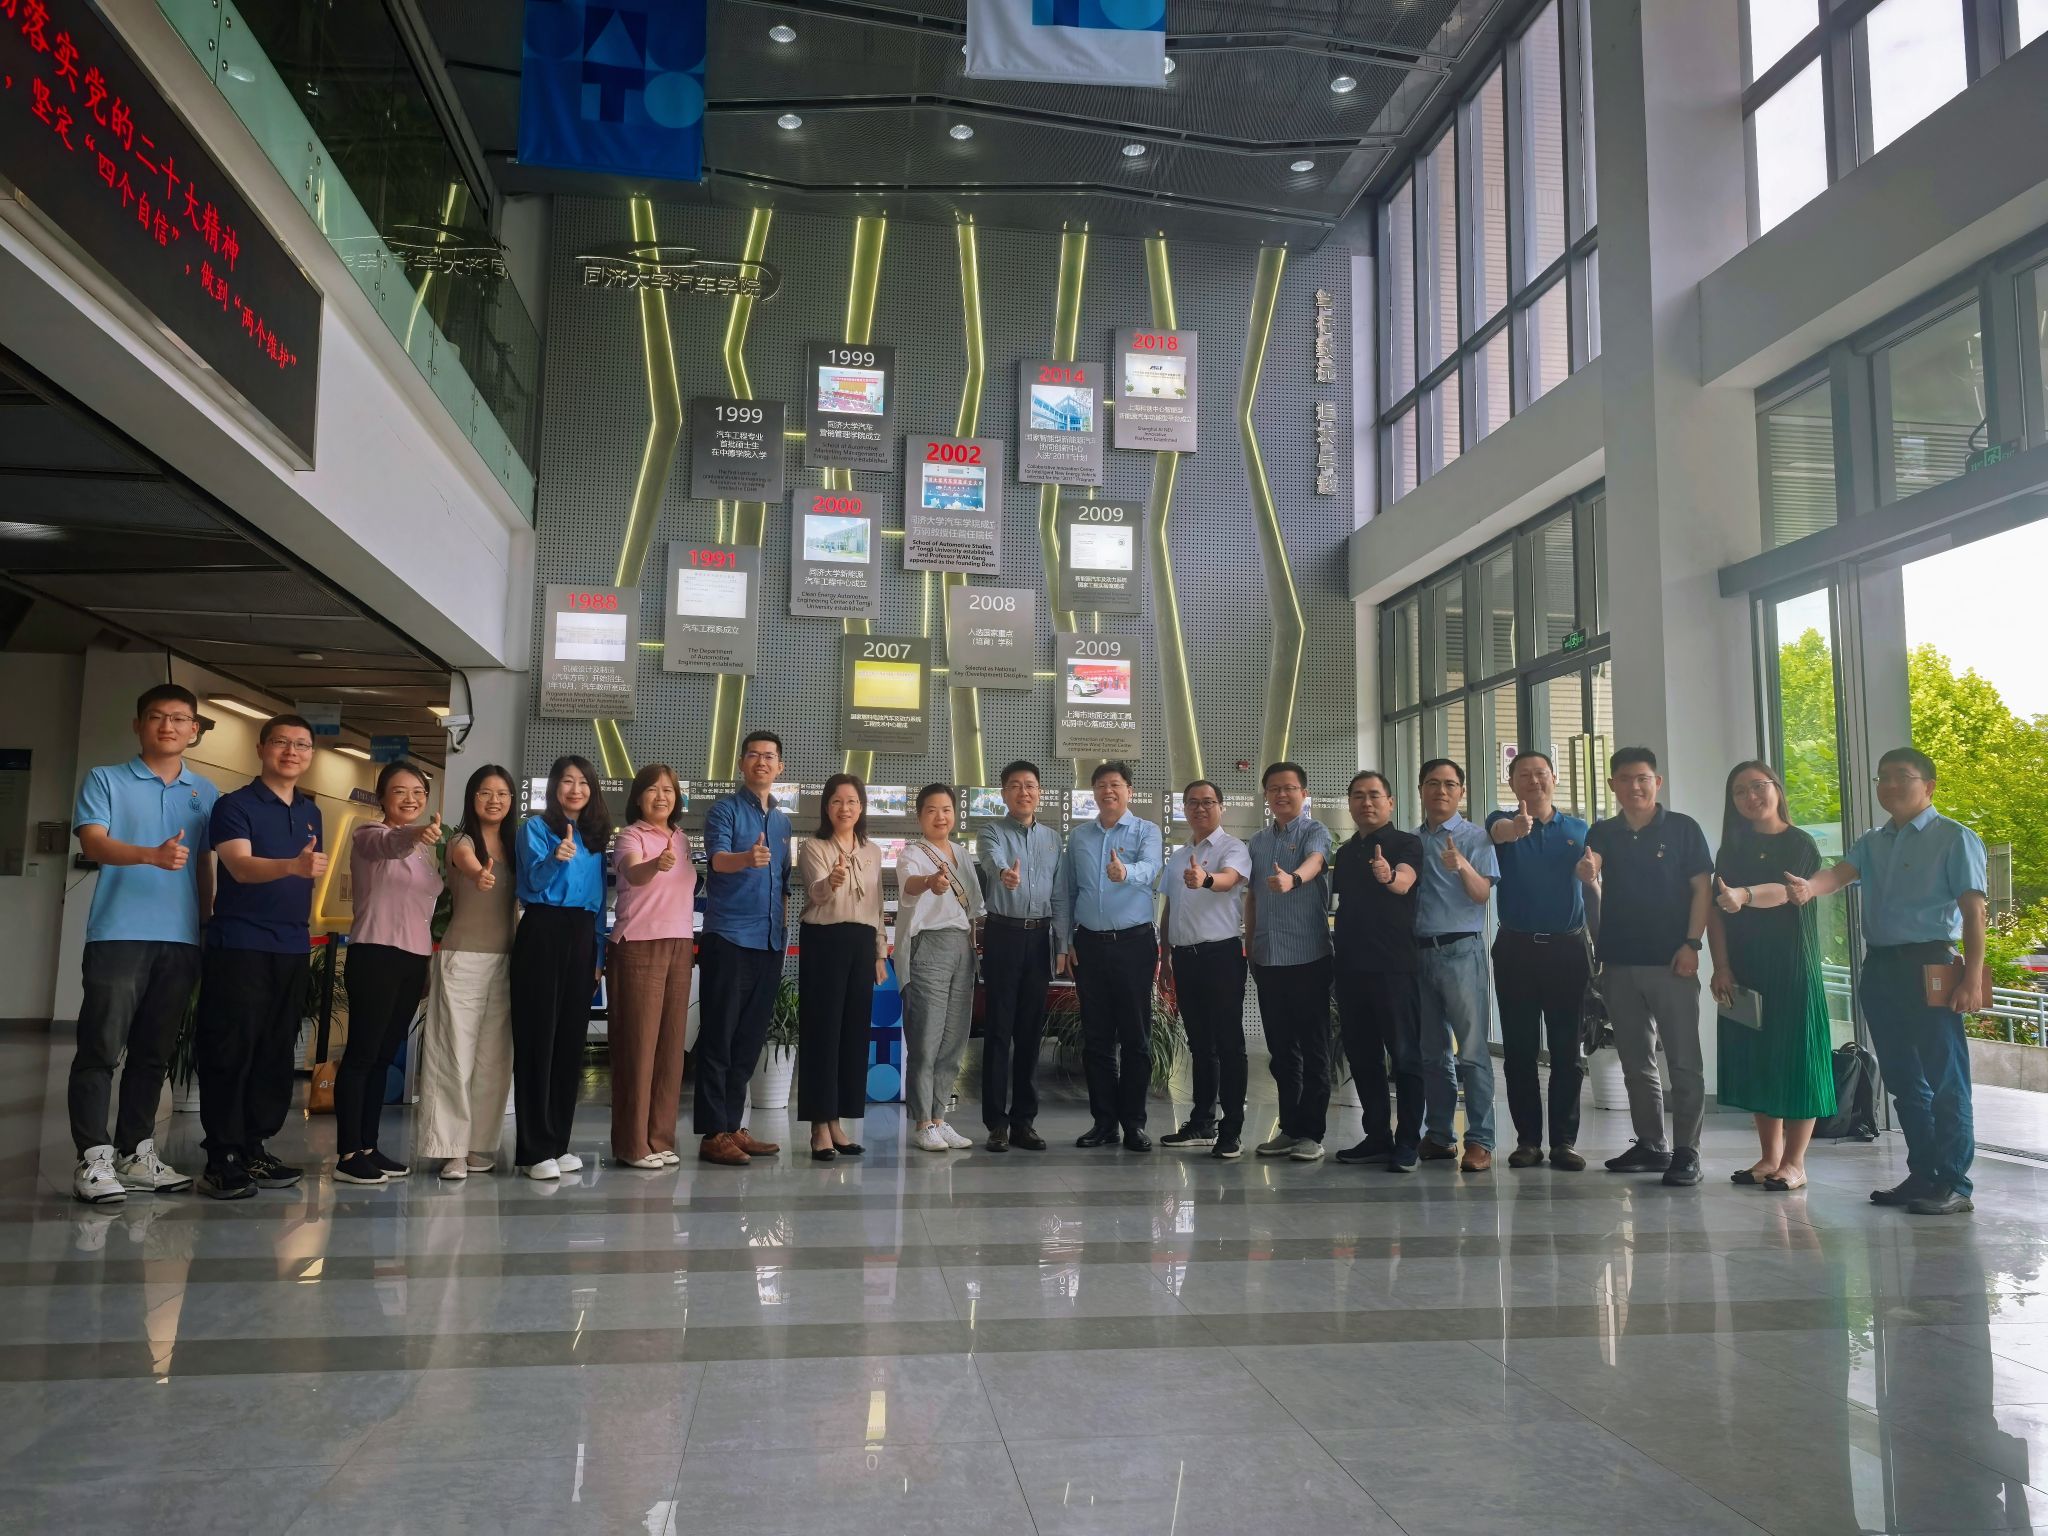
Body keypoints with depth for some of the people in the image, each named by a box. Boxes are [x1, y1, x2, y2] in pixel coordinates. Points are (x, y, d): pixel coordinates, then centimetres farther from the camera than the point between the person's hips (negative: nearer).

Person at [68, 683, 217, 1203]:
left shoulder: (206, 794, 15)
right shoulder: (106, 780, 4)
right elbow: (93, 844, -11)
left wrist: (208, 925, 14)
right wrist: (154, 855, -28)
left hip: (181, 939, 4)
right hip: (118, 934, -4)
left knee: (154, 1052, 9)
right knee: (101, 1048, -5)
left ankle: (136, 1154, 17)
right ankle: (94, 1159, -1)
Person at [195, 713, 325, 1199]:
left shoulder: (310, 812, 14)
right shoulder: (234, 806, -5)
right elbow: (241, 866, -21)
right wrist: (293, 865, -40)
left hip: (293, 951, 6)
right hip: (239, 946, -6)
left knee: (275, 1054, 8)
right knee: (231, 1053, -5)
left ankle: (255, 1149, 15)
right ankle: (221, 1159, -1)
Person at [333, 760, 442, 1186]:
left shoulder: (425, 848, 17)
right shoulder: (369, 834, -6)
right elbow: (387, 844, -32)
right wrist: (414, 835, -54)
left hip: (414, 958, 8)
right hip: (375, 954, -7)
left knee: (384, 1055, 11)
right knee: (361, 1052, -7)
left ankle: (368, 1147, 17)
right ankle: (347, 1155, -5)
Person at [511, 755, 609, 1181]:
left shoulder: (596, 835, 16)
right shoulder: (536, 827, 1)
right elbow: (535, 880, -13)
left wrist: (600, 954, 14)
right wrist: (557, 859, -35)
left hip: (583, 934, 5)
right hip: (543, 931, -5)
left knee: (571, 1038, 6)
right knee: (538, 1038, -5)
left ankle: (558, 1142, 14)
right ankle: (534, 1149, -2)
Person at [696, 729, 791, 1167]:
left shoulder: (783, 822, 16)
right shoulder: (724, 809, -3)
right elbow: (717, 859, -21)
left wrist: (784, 930, 15)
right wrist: (747, 858, -42)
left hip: (771, 942, 7)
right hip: (728, 938, -6)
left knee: (750, 1040, 10)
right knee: (718, 1038, -4)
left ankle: (733, 1126, 17)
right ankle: (713, 1134, -1)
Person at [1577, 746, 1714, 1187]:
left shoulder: (1683, 828, 1)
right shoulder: (1603, 833, 9)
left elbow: (1702, 888, -1)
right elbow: (1590, 866, -10)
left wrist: (1691, 944, -11)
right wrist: (1586, 870, -35)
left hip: (1671, 962, -4)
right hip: (1619, 961, 4)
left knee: (1684, 1060, -2)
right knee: (1636, 1061, 11)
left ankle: (1686, 1152, 3)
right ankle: (1650, 1145, 21)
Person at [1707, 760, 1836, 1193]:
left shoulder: (1799, 844, -1)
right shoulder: (1732, 850, 11)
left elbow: (1785, 890, -21)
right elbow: (1715, 911, 5)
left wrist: (1743, 895, -41)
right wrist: (1721, 967, -6)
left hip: (1791, 966, -4)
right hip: (1743, 970, 4)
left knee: (1795, 1059, -3)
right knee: (1755, 1059, 6)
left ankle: (1794, 1162, 4)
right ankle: (1770, 1157, 16)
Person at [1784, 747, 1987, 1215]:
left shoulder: (1954, 839, -2)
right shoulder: (1873, 843, 15)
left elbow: (1973, 911, -7)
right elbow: (1840, 873, -4)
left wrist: (1972, 978, -14)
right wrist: (1808, 888, -27)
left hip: (1930, 966, -6)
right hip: (1879, 967, 7)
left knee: (1944, 1080, -2)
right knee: (1902, 1078, 12)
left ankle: (1954, 1185, 5)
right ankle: (1921, 1174, 23)